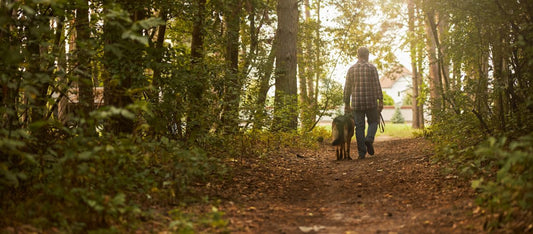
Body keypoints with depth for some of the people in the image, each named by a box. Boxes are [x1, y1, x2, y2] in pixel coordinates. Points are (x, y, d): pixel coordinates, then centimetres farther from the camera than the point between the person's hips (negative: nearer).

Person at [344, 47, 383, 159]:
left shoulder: (351, 69, 5)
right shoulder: (372, 67, -3)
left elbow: (347, 88, 5)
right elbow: (377, 85, -8)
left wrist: (346, 105, 11)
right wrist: (381, 101, -5)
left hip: (356, 103, 2)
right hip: (371, 102, -2)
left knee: (359, 127, 6)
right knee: (373, 122, 16)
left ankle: (362, 153, 2)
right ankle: (369, 139, -12)